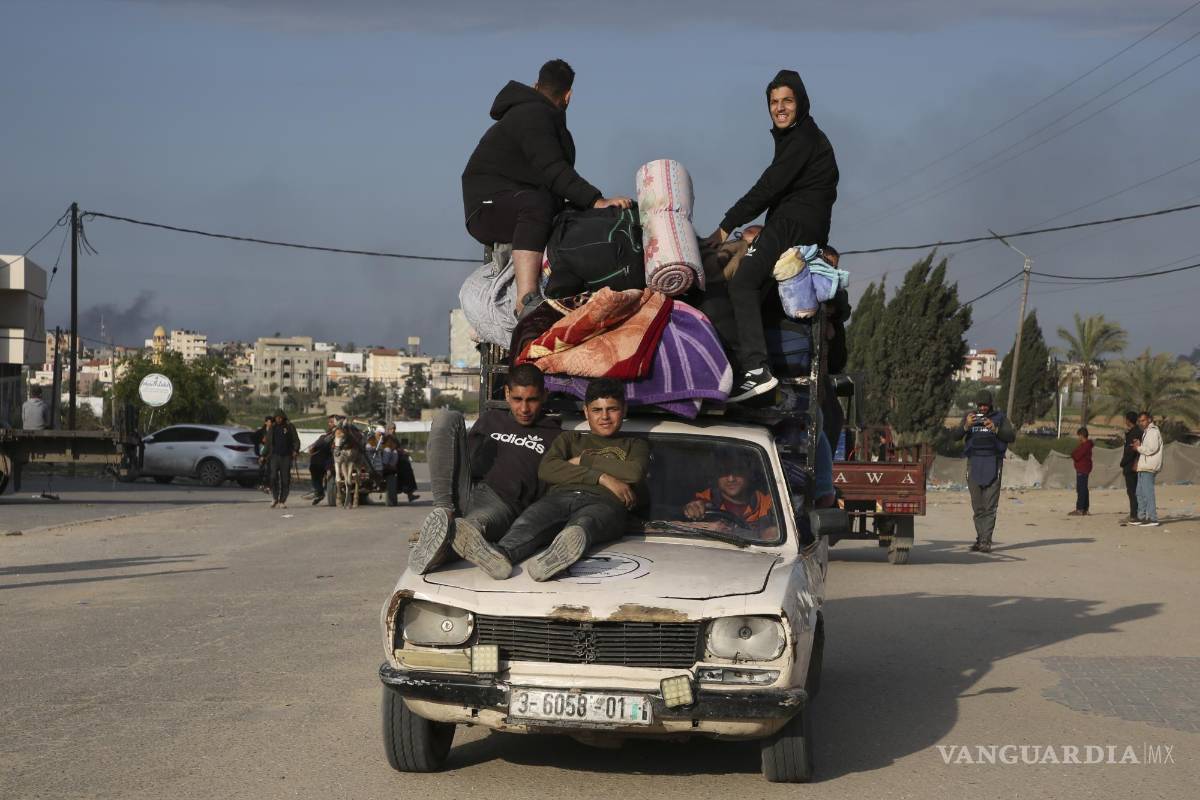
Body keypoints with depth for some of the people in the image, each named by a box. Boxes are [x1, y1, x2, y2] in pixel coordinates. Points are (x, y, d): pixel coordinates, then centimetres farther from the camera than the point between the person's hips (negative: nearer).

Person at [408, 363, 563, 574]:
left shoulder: (554, 437, 21)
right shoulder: (491, 419, 32)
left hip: (502, 502, -4)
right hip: (462, 491, 4)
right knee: (448, 417, -17)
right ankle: (444, 511, -34)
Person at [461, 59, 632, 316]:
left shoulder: (534, 112, 23)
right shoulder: (534, 115, -12)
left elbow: (554, 171, 23)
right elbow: (554, 171, -27)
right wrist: (596, 201, -36)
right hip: (489, 206, -11)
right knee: (538, 204, -41)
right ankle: (527, 302, -55)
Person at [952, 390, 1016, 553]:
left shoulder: (1000, 418, 5)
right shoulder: (969, 417, 10)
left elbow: (1012, 437, -5)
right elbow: (956, 436, 0)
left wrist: (995, 429, -20)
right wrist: (966, 426, -19)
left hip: (993, 464, -2)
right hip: (974, 463, 2)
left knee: (990, 506, -8)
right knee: (977, 507, 3)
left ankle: (986, 541, -11)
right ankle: (980, 538, 9)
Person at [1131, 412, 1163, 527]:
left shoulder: (1153, 432, -10)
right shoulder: (1146, 432, 22)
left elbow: (1152, 449, -20)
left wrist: (1139, 448, -7)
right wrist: (1138, 446, 8)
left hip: (1149, 467, -11)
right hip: (1143, 467, 11)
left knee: (1148, 493, -12)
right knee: (1140, 493, 13)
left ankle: (1152, 519, -13)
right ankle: (1142, 517, 19)